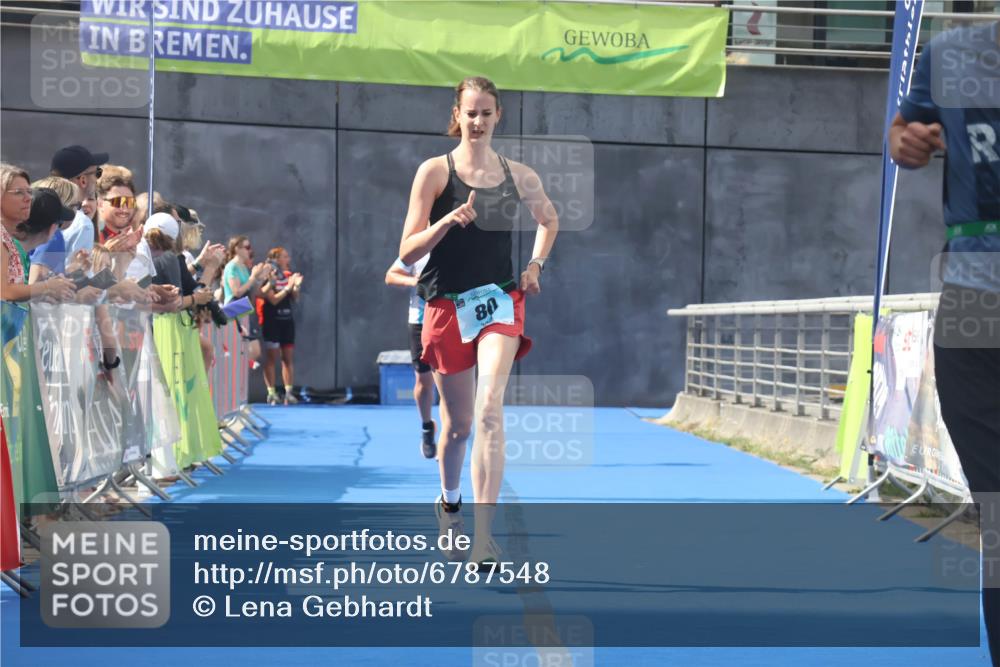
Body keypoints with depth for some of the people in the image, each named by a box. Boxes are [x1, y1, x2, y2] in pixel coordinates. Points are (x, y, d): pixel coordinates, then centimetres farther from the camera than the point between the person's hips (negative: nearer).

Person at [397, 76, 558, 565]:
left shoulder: (520, 177, 6)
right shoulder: (435, 171, -2)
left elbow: (549, 220, 28)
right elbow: (407, 253, -6)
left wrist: (535, 264, 13)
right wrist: (449, 220, -21)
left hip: (500, 301, 0)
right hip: (447, 305, 0)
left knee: (489, 410, -21)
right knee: (457, 423, 10)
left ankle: (484, 533, -25)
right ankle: (449, 503, 41)